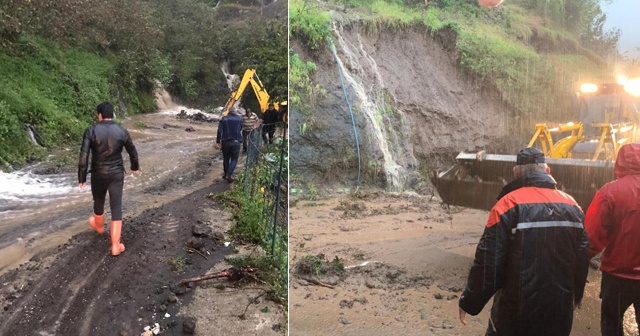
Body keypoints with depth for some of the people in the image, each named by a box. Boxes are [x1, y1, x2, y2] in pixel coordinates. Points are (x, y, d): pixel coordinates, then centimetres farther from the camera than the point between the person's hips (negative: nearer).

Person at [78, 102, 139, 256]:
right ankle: (115, 246, 1)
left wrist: (82, 177, -6)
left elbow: (84, 156, -15)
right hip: (117, 174, 0)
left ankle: (99, 226, 54)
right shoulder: (122, 131, -5)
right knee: (116, 209, 2)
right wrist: (135, 167, 26)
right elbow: (133, 152, 7)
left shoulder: (91, 131, -11)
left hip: (98, 174, 0)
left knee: (98, 203, 25)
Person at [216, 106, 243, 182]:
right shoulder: (239, 118, 3)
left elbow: (219, 131, -5)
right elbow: (241, 130, 9)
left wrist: (218, 141, -1)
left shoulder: (224, 119, 1)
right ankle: (228, 175, -9)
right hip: (236, 142, -1)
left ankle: (226, 174, 24)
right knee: (234, 160, 4)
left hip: (225, 142, 1)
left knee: (226, 159, 15)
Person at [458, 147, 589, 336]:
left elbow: (488, 261, -17)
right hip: (559, 309, 5)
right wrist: (576, 294, 26)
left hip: (517, 310, -5)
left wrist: (470, 302, -5)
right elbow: (582, 257, 9)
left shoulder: (509, 205, -16)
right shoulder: (572, 206, 2)